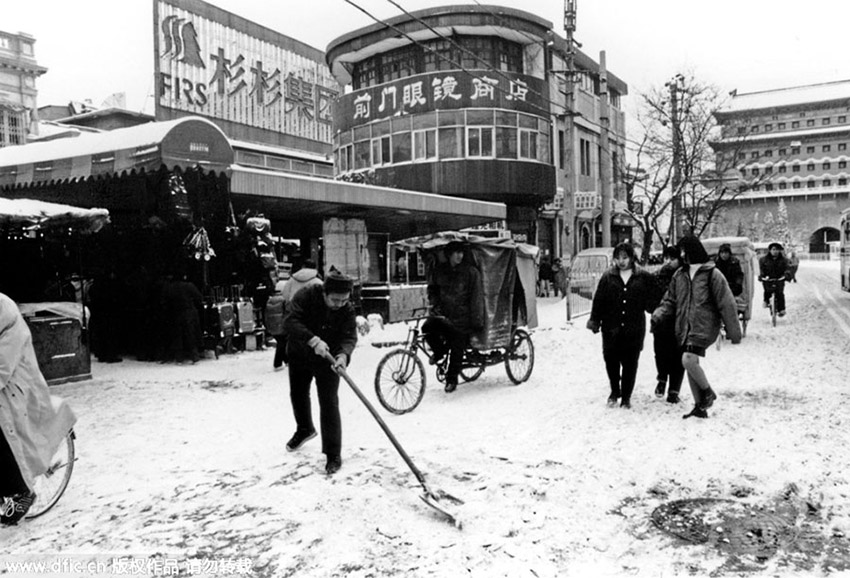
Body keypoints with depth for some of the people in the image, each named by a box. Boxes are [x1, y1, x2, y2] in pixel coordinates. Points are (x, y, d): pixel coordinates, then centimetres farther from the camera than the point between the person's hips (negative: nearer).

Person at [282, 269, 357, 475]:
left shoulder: (347, 310, -21)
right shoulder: (306, 296, -26)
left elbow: (349, 336, -26)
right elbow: (290, 321, -33)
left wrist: (343, 354, -48)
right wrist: (313, 340, -46)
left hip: (328, 360, -2)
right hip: (299, 355, 2)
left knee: (329, 403, -8)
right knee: (298, 394, 21)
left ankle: (333, 455, 2)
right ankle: (304, 429, 52)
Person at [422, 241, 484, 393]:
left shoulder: (471, 272, -8)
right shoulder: (440, 270, 4)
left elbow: (476, 298, -7)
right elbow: (432, 288, 20)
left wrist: (477, 321, -9)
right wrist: (434, 303, 2)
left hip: (461, 316, -3)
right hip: (443, 312, 3)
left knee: (457, 347, 0)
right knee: (427, 328, -21)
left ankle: (452, 380, 17)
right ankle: (440, 350, 9)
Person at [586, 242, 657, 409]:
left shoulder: (644, 277, 3)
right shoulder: (608, 277, 5)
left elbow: (651, 302, 3)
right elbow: (598, 301, 4)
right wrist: (594, 320, -1)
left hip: (634, 329, -1)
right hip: (611, 328, 1)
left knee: (630, 364, 4)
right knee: (611, 361, 4)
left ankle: (626, 397, 19)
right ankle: (614, 392, 28)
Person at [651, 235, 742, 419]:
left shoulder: (712, 274, -8)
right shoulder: (679, 275, 9)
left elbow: (726, 304, -6)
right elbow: (670, 301, 13)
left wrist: (733, 331, -6)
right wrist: (658, 315, -6)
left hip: (704, 327, -6)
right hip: (684, 328, 6)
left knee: (688, 360, -21)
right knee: (690, 365, 9)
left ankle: (708, 392, 6)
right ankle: (700, 406, 22)